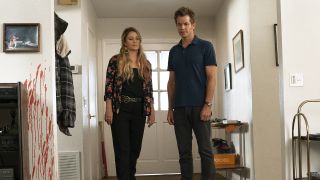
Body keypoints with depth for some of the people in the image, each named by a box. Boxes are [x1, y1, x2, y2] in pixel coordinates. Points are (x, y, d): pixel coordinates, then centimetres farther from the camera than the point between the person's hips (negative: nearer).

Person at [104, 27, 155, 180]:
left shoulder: (145, 64, 12)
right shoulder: (116, 61, 0)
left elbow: (149, 89, 13)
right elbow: (109, 87, -4)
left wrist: (151, 111, 7)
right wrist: (109, 110, -12)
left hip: (139, 111, 4)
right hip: (120, 110, -4)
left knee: (135, 148, 10)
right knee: (122, 149, -4)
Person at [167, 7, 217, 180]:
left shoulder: (205, 47, 1)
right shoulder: (173, 51, 14)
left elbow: (211, 77, -5)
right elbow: (172, 82, 15)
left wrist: (208, 105, -13)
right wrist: (170, 108, 9)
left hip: (199, 106, -4)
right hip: (179, 108, 4)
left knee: (205, 150, -2)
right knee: (184, 152, 7)